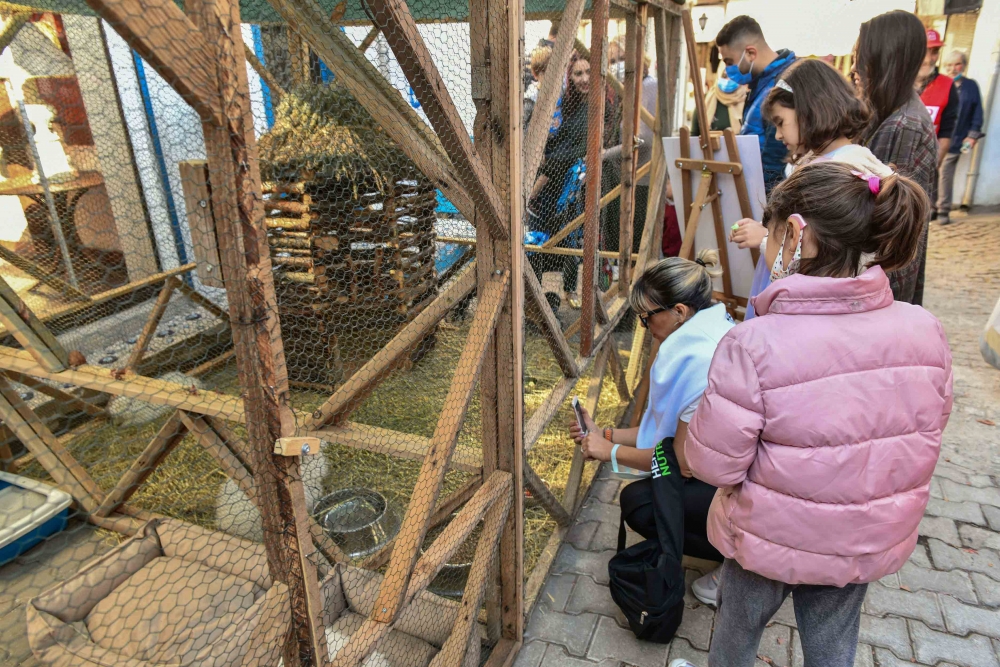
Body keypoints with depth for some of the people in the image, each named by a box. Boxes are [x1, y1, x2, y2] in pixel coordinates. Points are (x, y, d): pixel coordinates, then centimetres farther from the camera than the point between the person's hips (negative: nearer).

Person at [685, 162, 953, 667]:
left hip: (771, 539, -4)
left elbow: (712, 463, -23)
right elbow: (927, 434, 1)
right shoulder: (925, 331, -14)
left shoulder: (753, 345, -32)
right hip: (870, 542, 4)